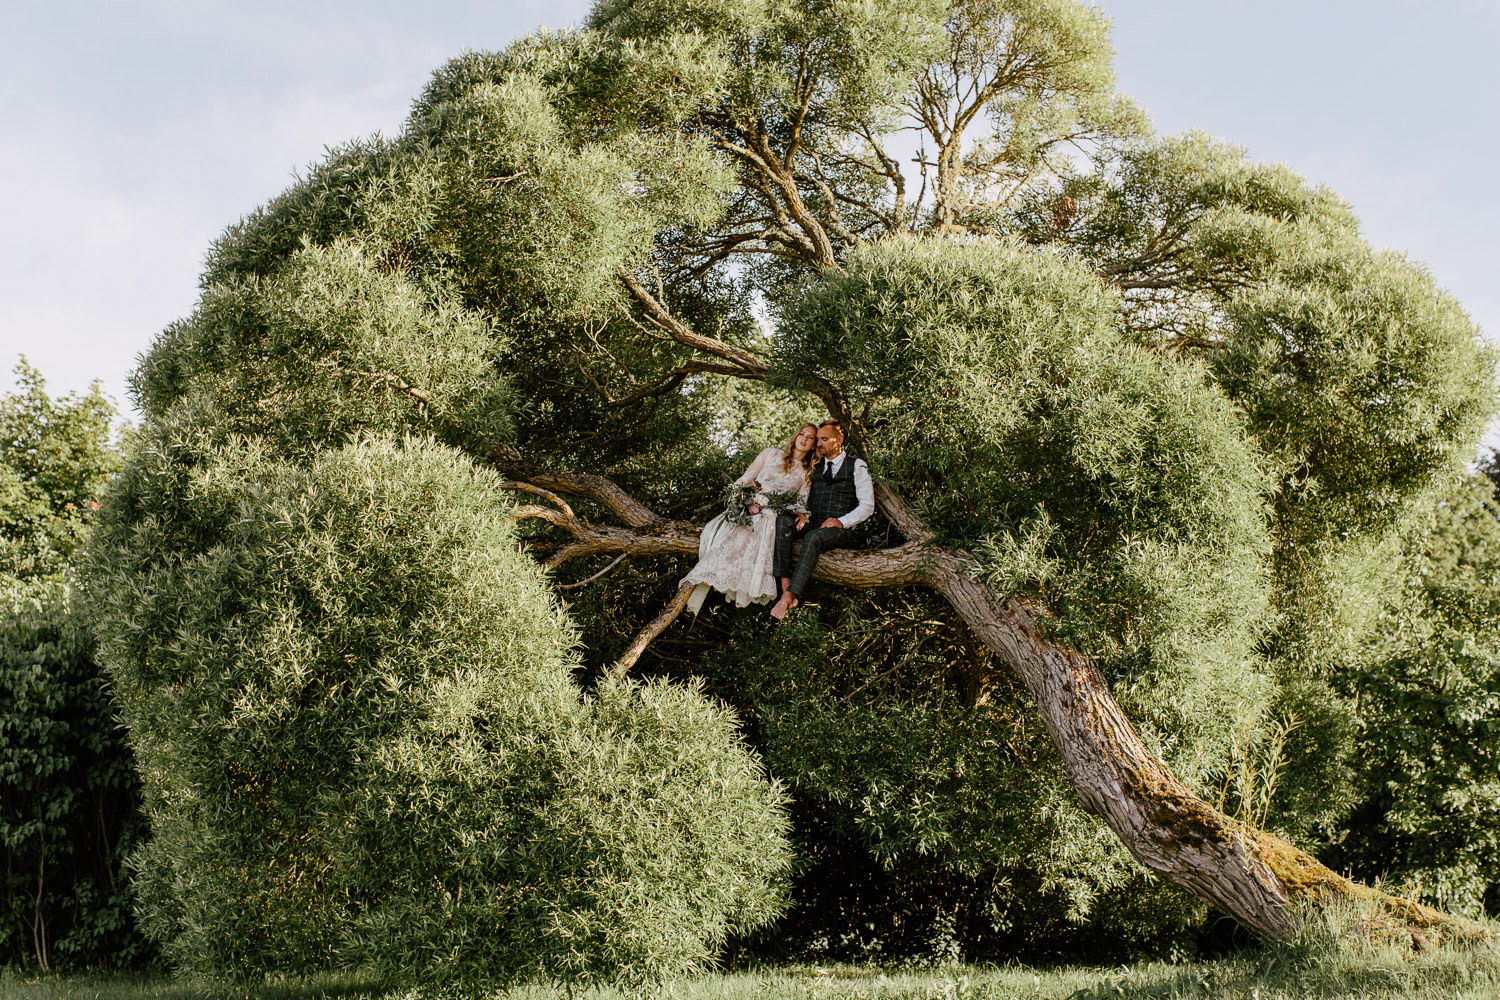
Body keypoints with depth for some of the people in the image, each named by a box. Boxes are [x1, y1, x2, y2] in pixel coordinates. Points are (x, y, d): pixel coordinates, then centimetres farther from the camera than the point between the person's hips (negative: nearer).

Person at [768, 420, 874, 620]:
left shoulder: (856, 467, 7)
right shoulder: (815, 467, 22)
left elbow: (867, 506, 0)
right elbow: (805, 498, 21)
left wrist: (842, 522, -15)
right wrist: (804, 514, -4)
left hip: (841, 530, -5)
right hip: (814, 525, 5)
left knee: (813, 538, -38)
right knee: (783, 520, -26)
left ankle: (788, 597, -47)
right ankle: (785, 586, -38)